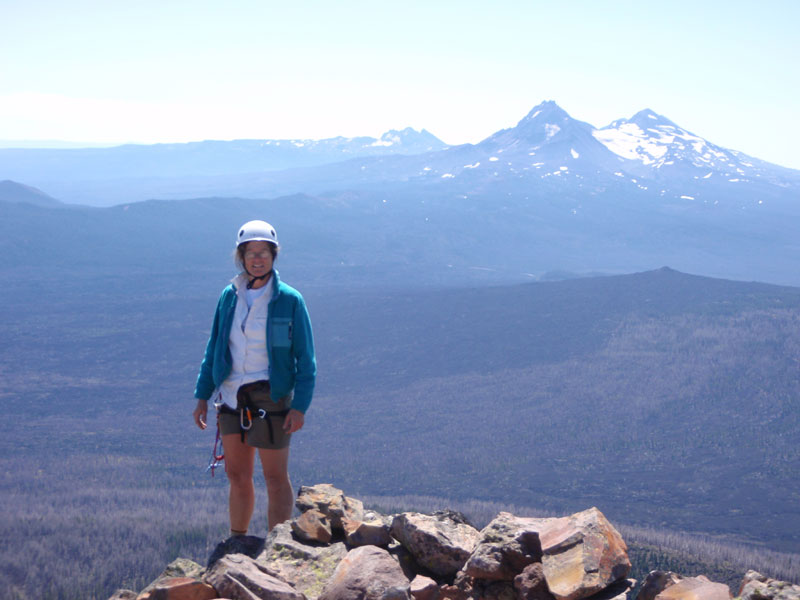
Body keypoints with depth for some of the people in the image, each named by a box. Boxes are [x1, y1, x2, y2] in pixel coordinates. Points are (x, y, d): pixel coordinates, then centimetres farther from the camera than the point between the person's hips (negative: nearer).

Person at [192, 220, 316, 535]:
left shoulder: (289, 300, -6)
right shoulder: (229, 296, 5)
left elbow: (305, 358, -5)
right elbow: (213, 350, 13)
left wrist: (299, 406, -13)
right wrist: (202, 396, 8)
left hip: (271, 397, -5)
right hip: (231, 395, 5)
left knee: (276, 478, 0)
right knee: (237, 476, 13)